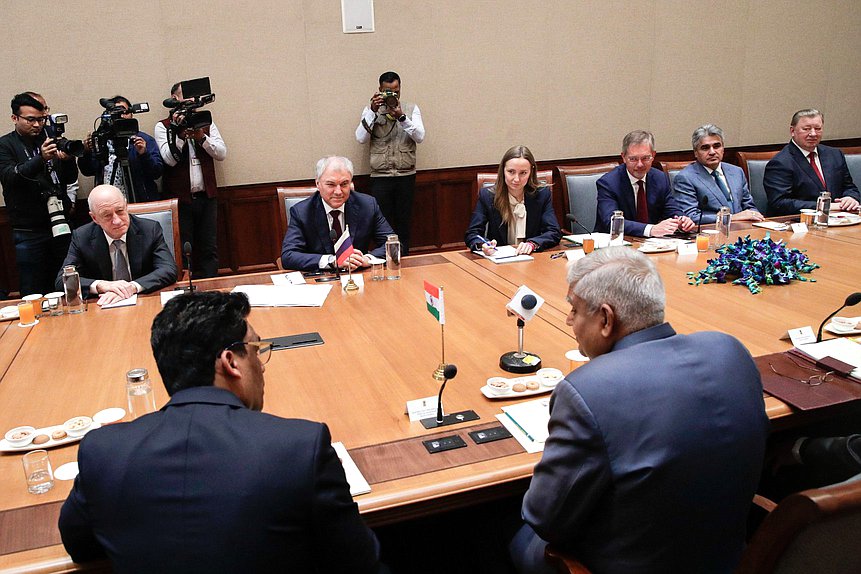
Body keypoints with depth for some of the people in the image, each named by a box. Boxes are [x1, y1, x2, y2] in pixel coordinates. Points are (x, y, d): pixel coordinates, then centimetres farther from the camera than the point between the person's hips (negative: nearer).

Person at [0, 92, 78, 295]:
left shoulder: (51, 139, 10)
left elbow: (70, 178, 8)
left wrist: (67, 159, -14)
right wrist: (41, 159, -30)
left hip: (60, 225, 3)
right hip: (28, 231, -3)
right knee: (33, 294, 0)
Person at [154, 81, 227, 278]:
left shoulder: (206, 123, 12)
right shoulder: (163, 127, 3)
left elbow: (221, 154, 0)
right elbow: (170, 159, -10)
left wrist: (201, 137, -14)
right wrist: (179, 132, -18)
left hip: (206, 196, 3)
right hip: (179, 197, -3)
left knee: (209, 249, 5)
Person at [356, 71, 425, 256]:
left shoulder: (411, 109, 6)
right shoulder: (371, 110, 5)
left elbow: (420, 137, -8)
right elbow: (361, 138, -8)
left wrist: (401, 116, -20)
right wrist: (372, 111, -16)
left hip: (406, 176, 1)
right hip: (380, 177, -1)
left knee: (404, 221, 6)